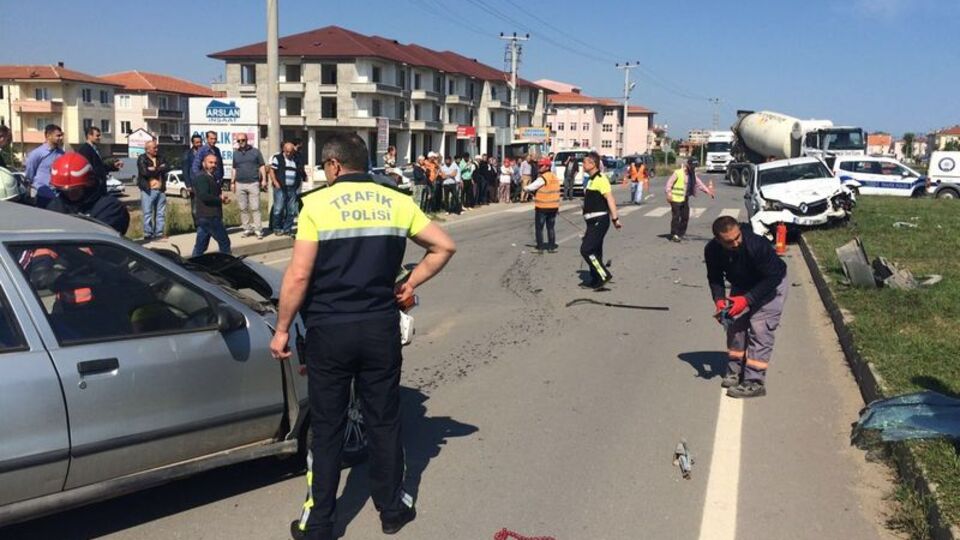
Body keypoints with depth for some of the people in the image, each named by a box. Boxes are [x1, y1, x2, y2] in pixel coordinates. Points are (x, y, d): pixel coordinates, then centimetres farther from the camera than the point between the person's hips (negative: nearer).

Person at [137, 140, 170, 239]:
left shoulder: (160, 158, 14)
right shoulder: (142, 159, -3)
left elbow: (167, 168, -1)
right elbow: (145, 172, -17)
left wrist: (155, 169, -11)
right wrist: (160, 169, -5)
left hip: (161, 190, 5)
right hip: (148, 190, -5)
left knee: (161, 213, 8)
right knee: (148, 213, -2)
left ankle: (159, 232, 16)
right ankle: (148, 234, 3)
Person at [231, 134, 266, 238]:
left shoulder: (255, 152, 5)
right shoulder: (235, 153, 13)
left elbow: (262, 166, 5)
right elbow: (234, 169, 19)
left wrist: (264, 180, -4)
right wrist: (233, 182, 14)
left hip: (253, 183, -3)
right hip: (240, 184, 3)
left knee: (255, 208, -7)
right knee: (243, 208, 5)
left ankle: (258, 229, -5)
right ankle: (247, 228, 12)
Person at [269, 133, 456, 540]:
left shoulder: (318, 204, -9)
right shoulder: (397, 202, 2)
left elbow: (299, 275, -13)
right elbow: (444, 246, 6)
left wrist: (282, 329, -3)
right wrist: (410, 284, 11)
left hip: (329, 330, -3)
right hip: (381, 327, 3)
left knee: (326, 429, 9)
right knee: (384, 422, 15)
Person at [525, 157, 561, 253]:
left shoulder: (543, 178, -17)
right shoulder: (555, 177, 10)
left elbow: (531, 187, -18)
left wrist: (526, 188, 3)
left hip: (542, 207, -7)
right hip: (553, 207, 7)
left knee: (539, 228, 3)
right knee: (551, 228, 14)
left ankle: (540, 248, 3)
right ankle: (551, 247, 15)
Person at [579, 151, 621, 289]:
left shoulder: (600, 179, -15)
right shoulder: (590, 180, 16)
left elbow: (610, 199, -20)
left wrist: (615, 218, -24)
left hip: (599, 221, -10)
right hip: (593, 221, 10)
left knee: (586, 249, -13)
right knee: (594, 251, 13)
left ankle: (604, 275, -8)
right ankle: (596, 282, 20)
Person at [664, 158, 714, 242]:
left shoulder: (692, 175, 10)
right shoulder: (677, 173, -12)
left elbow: (699, 183, 14)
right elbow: (669, 183, -15)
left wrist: (708, 191, 8)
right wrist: (669, 193, -26)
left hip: (685, 199, 7)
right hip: (676, 199, -7)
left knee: (685, 217, 7)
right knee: (676, 217, -8)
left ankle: (681, 233, 19)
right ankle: (674, 235, -2)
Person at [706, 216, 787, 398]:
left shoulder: (757, 245, -37)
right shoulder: (712, 251, -22)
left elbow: (772, 278, -29)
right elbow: (715, 278, -6)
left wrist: (747, 299, -36)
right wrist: (719, 299, -24)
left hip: (771, 285, -6)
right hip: (741, 286, 6)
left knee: (760, 328, -15)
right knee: (735, 324, 2)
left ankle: (755, 382, -15)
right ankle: (735, 371, 17)